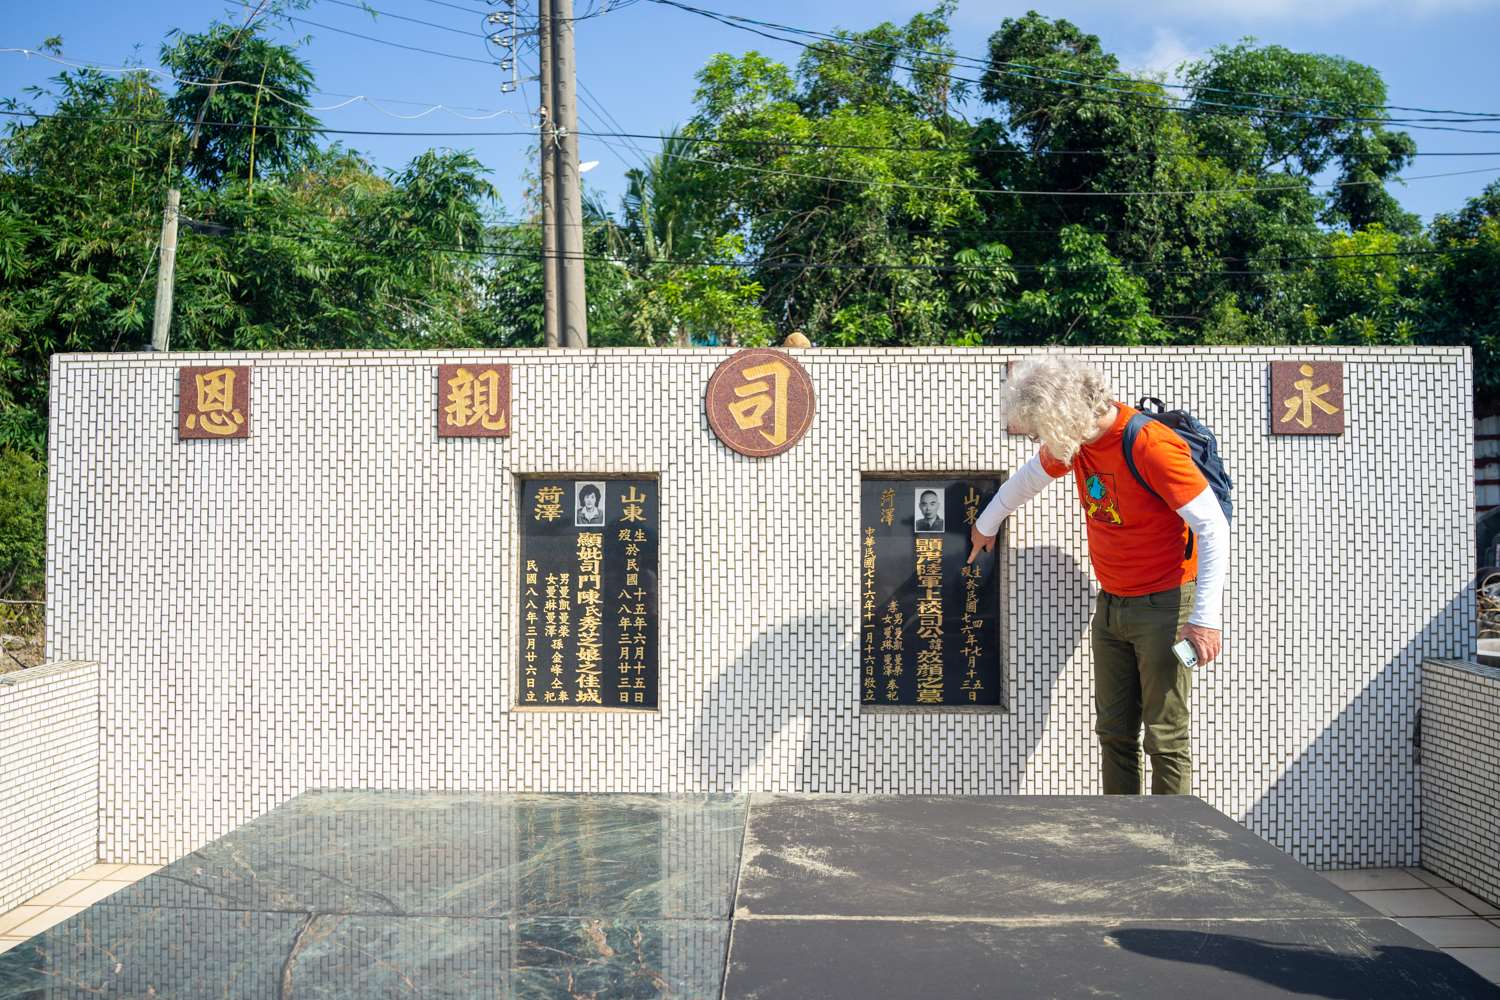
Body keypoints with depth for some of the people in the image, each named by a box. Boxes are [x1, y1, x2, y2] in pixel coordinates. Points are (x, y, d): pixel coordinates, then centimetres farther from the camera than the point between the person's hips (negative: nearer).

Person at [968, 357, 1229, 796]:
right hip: (1111, 606, 8)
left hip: (1164, 606, -7)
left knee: (1165, 739, -5)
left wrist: (1206, 617, -25)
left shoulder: (1150, 445, -23)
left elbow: (1214, 529, -22)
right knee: (1114, 733, 11)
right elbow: (1029, 477, 22)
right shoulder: (1073, 441, 1)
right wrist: (986, 525, 35)